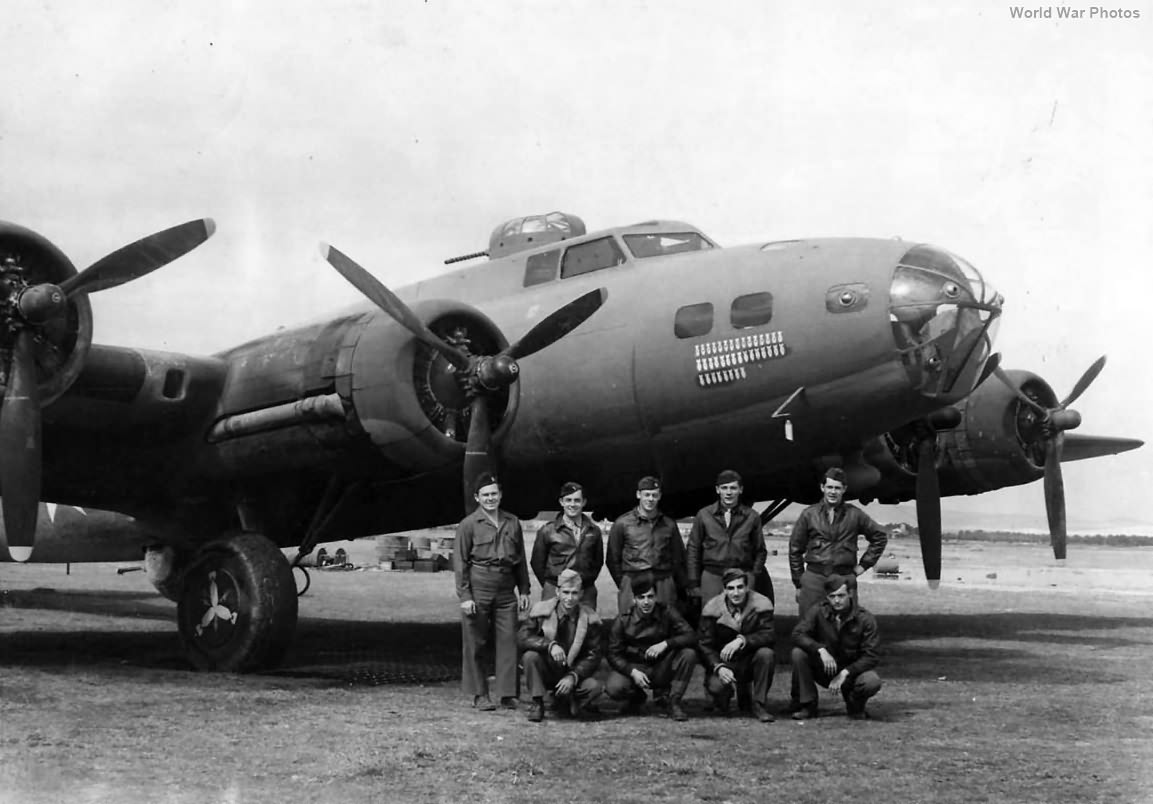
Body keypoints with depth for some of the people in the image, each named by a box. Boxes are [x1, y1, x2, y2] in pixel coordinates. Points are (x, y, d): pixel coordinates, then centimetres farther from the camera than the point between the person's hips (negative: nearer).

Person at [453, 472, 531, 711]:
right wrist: (465, 596, -8)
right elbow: (460, 562, -3)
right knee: (474, 644, 2)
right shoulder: (468, 525, -1)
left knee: (508, 641, 0)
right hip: (478, 588, -3)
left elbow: (521, 559, 17)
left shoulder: (512, 522, 11)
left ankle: (508, 693, 7)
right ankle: (479, 695, 11)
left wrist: (524, 590, 12)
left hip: (506, 590, 3)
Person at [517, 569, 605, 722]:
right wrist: (550, 645, -35)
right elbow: (522, 636, -19)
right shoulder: (542, 610, -9)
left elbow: (594, 656, -7)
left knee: (594, 687, -27)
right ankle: (537, 703, -11)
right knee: (530, 656, -31)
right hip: (546, 671, -1)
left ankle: (564, 699, 6)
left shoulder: (589, 618, -8)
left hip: (573, 672, 1)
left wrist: (573, 677, -22)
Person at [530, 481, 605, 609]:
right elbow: (537, 562, 9)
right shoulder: (547, 530, 2)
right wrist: (550, 587, 9)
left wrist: (588, 582, 11)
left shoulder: (594, 531, 9)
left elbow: (598, 561, 19)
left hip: (586, 594, 2)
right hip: (554, 593, -2)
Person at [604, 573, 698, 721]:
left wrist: (665, 644, -32)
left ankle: (673, 701, -8)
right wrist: (633, 672, -26)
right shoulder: (623, 620, -10)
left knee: (689, 653, -27)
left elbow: (691, 636, -16)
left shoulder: (666, 612, -10)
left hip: (662, 669, 0)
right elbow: (613, 654, -9)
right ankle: (636, 697, 9)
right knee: (613, 688, -31)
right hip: (634, 667, 0)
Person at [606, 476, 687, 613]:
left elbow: (678, 559, 17)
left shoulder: (669, 525, 13)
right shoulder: (622, 524, 6)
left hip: (664, 585, 2)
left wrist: (680, 589, 12)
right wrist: (623, 584, 6)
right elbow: (612, 559, 10)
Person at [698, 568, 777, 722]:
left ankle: (760, 705, -14)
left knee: (766, 653, -33)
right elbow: (705, 645, -8)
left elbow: (770, 635, -21)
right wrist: (718, 667, -27)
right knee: (715, 686, -31)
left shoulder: (761, 604, -10)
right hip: (725, 663, 0)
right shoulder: (712, 609, -7)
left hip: (751, 660, 0)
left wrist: (742, 640, -37)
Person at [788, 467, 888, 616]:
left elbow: (880, 537, 18)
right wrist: (798, 584, 9)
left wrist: (864, 564, 11)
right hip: (814, 577, 0)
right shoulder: (809, 514, 7)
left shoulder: (854, 515, 7)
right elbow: (795, 549, 11)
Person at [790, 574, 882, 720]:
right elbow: (797, 634, -20)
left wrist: (844, 673, -26)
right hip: (824, 670, 1)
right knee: (798, 653, -26)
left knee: (872, 682, -34)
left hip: (851, 671, -1)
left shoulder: (865, 619, -13)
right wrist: (820, 650, -36)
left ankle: (855, 707, 4)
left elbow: (871, 657, -15)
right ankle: (807, 705, -10)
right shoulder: (818, 612, -9)